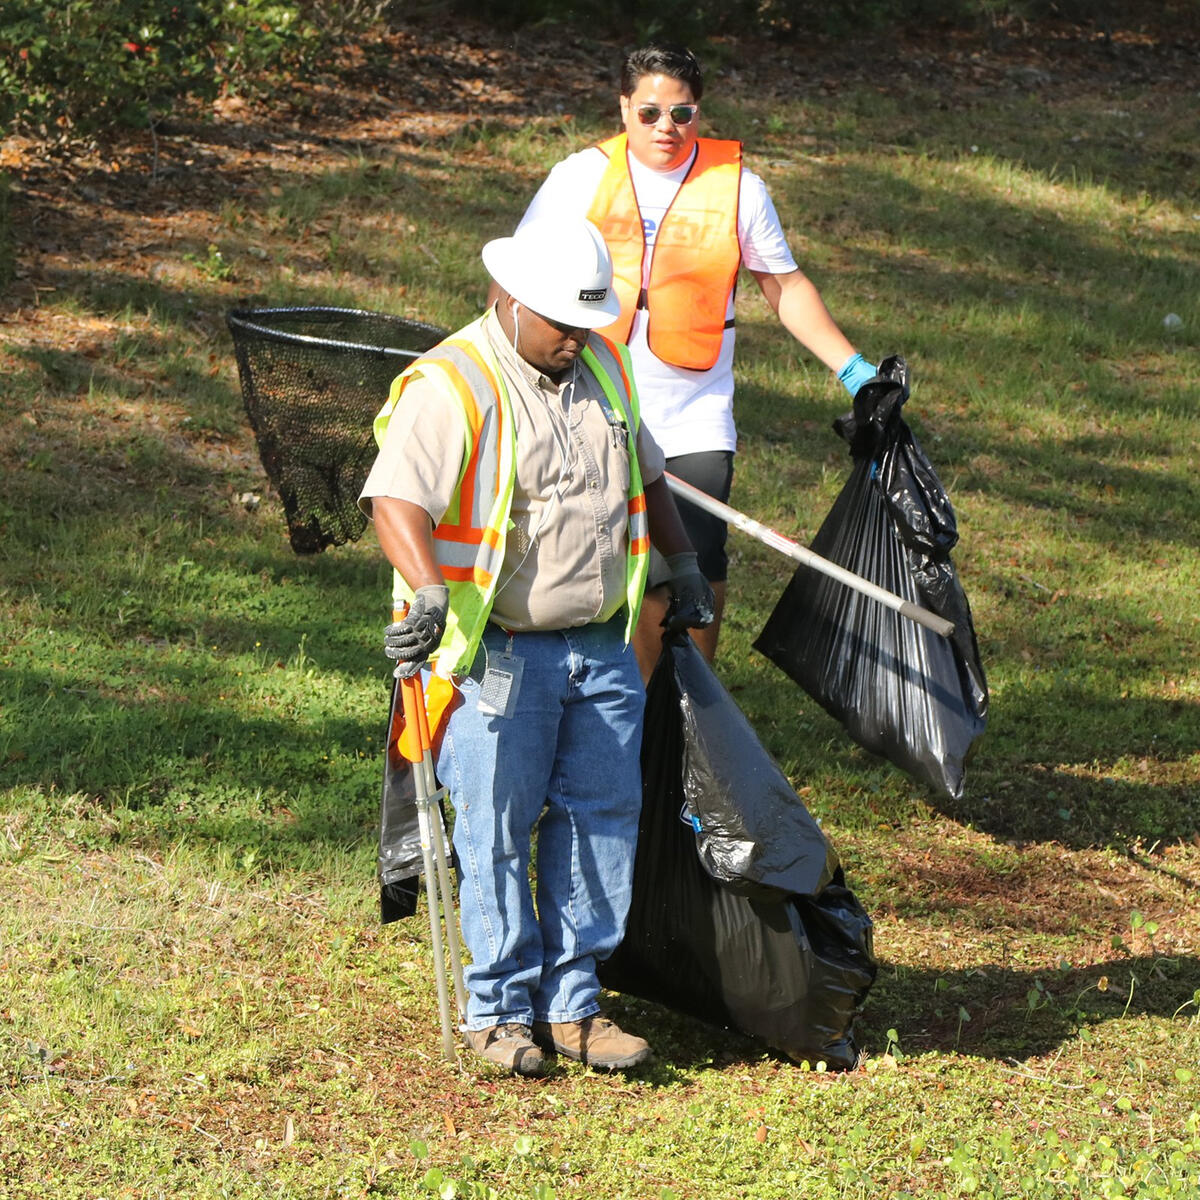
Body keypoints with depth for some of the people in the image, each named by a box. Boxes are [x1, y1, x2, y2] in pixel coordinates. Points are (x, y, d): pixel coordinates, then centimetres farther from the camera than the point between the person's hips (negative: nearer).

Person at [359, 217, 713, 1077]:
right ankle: (501, 1011, 10)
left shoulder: (604, 369, 12)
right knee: (498, 834, -3)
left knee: (604, 821, 5)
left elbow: (644, 472, 29)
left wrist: (684, 568, 27)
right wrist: (429, 592, -40)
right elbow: (396, 497, -25)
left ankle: (571, 1003, 15)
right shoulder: (451, 386, -12)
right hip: (499, 653, -6)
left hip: (603, 647, 6)